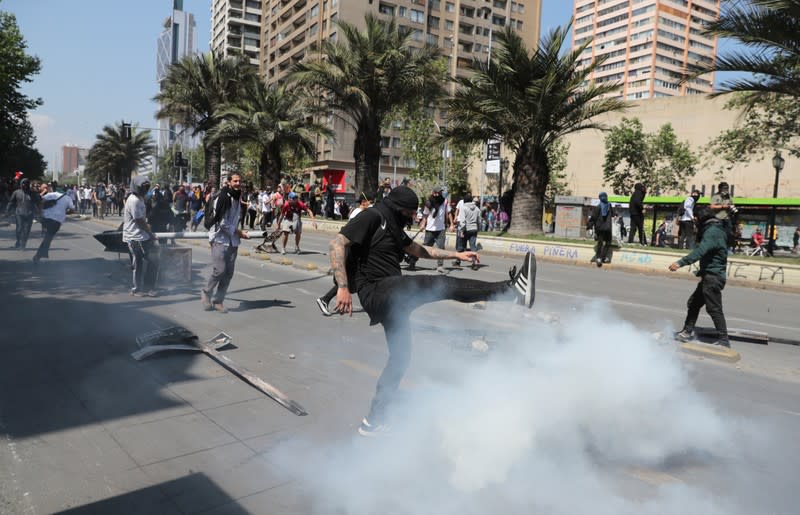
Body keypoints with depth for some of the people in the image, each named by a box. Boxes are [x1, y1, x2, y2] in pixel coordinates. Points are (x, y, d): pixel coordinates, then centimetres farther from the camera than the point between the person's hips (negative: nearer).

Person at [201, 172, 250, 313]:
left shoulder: (237, 198, 14)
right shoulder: (223, 198, -12)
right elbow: (222, 222, -16)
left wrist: (239, 232, 8)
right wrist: (239, 232, -12)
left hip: (232, 241, 7)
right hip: (220, 239, -7)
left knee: (229, 273, 3)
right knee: (219, 270, -14)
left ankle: (218, 301, 13)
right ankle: (206, 293, 12)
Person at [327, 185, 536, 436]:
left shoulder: (392, 227, 21)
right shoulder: (372, 218, -7)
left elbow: (420, 250, 30)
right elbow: (337, 243, -17)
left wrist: (456, 254, 24)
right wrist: (343, 287, -26)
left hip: (391, 297, 10)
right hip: (376, 292, -10)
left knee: (400, 356, 16)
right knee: (443, 285, -21)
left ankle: (374, 421, 26)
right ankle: (512, 288, -27)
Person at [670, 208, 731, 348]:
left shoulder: (712, 232, -16)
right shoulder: (717, 231, 16)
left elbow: (700, 251, -30)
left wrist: (680, 262, -34)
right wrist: (701, 271, 28)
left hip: (712, 277, -10)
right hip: (710, 276, 10)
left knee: (714, 309, -6)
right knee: (693, 303, 14)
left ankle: (723, 340, -1)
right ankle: (687, 332, 18)